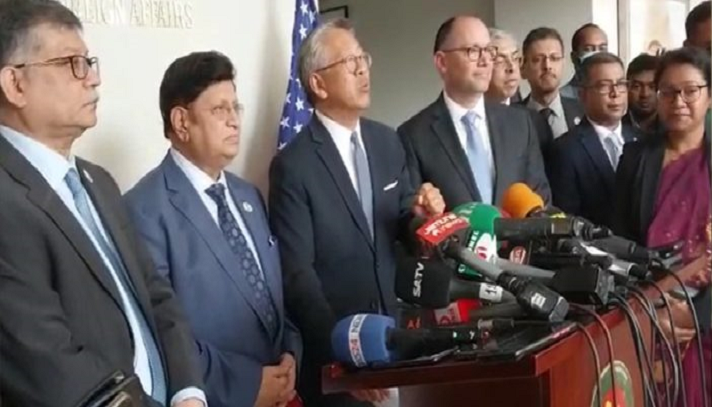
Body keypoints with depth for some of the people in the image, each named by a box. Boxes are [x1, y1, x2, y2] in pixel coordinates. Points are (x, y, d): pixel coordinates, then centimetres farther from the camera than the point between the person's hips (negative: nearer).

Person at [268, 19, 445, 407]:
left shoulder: (387, 142, 5)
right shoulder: (293, 166, -14)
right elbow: (296, 272, -16)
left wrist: (419, 213, -11)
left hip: (390, 325, 6)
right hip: (332, 344, -5)